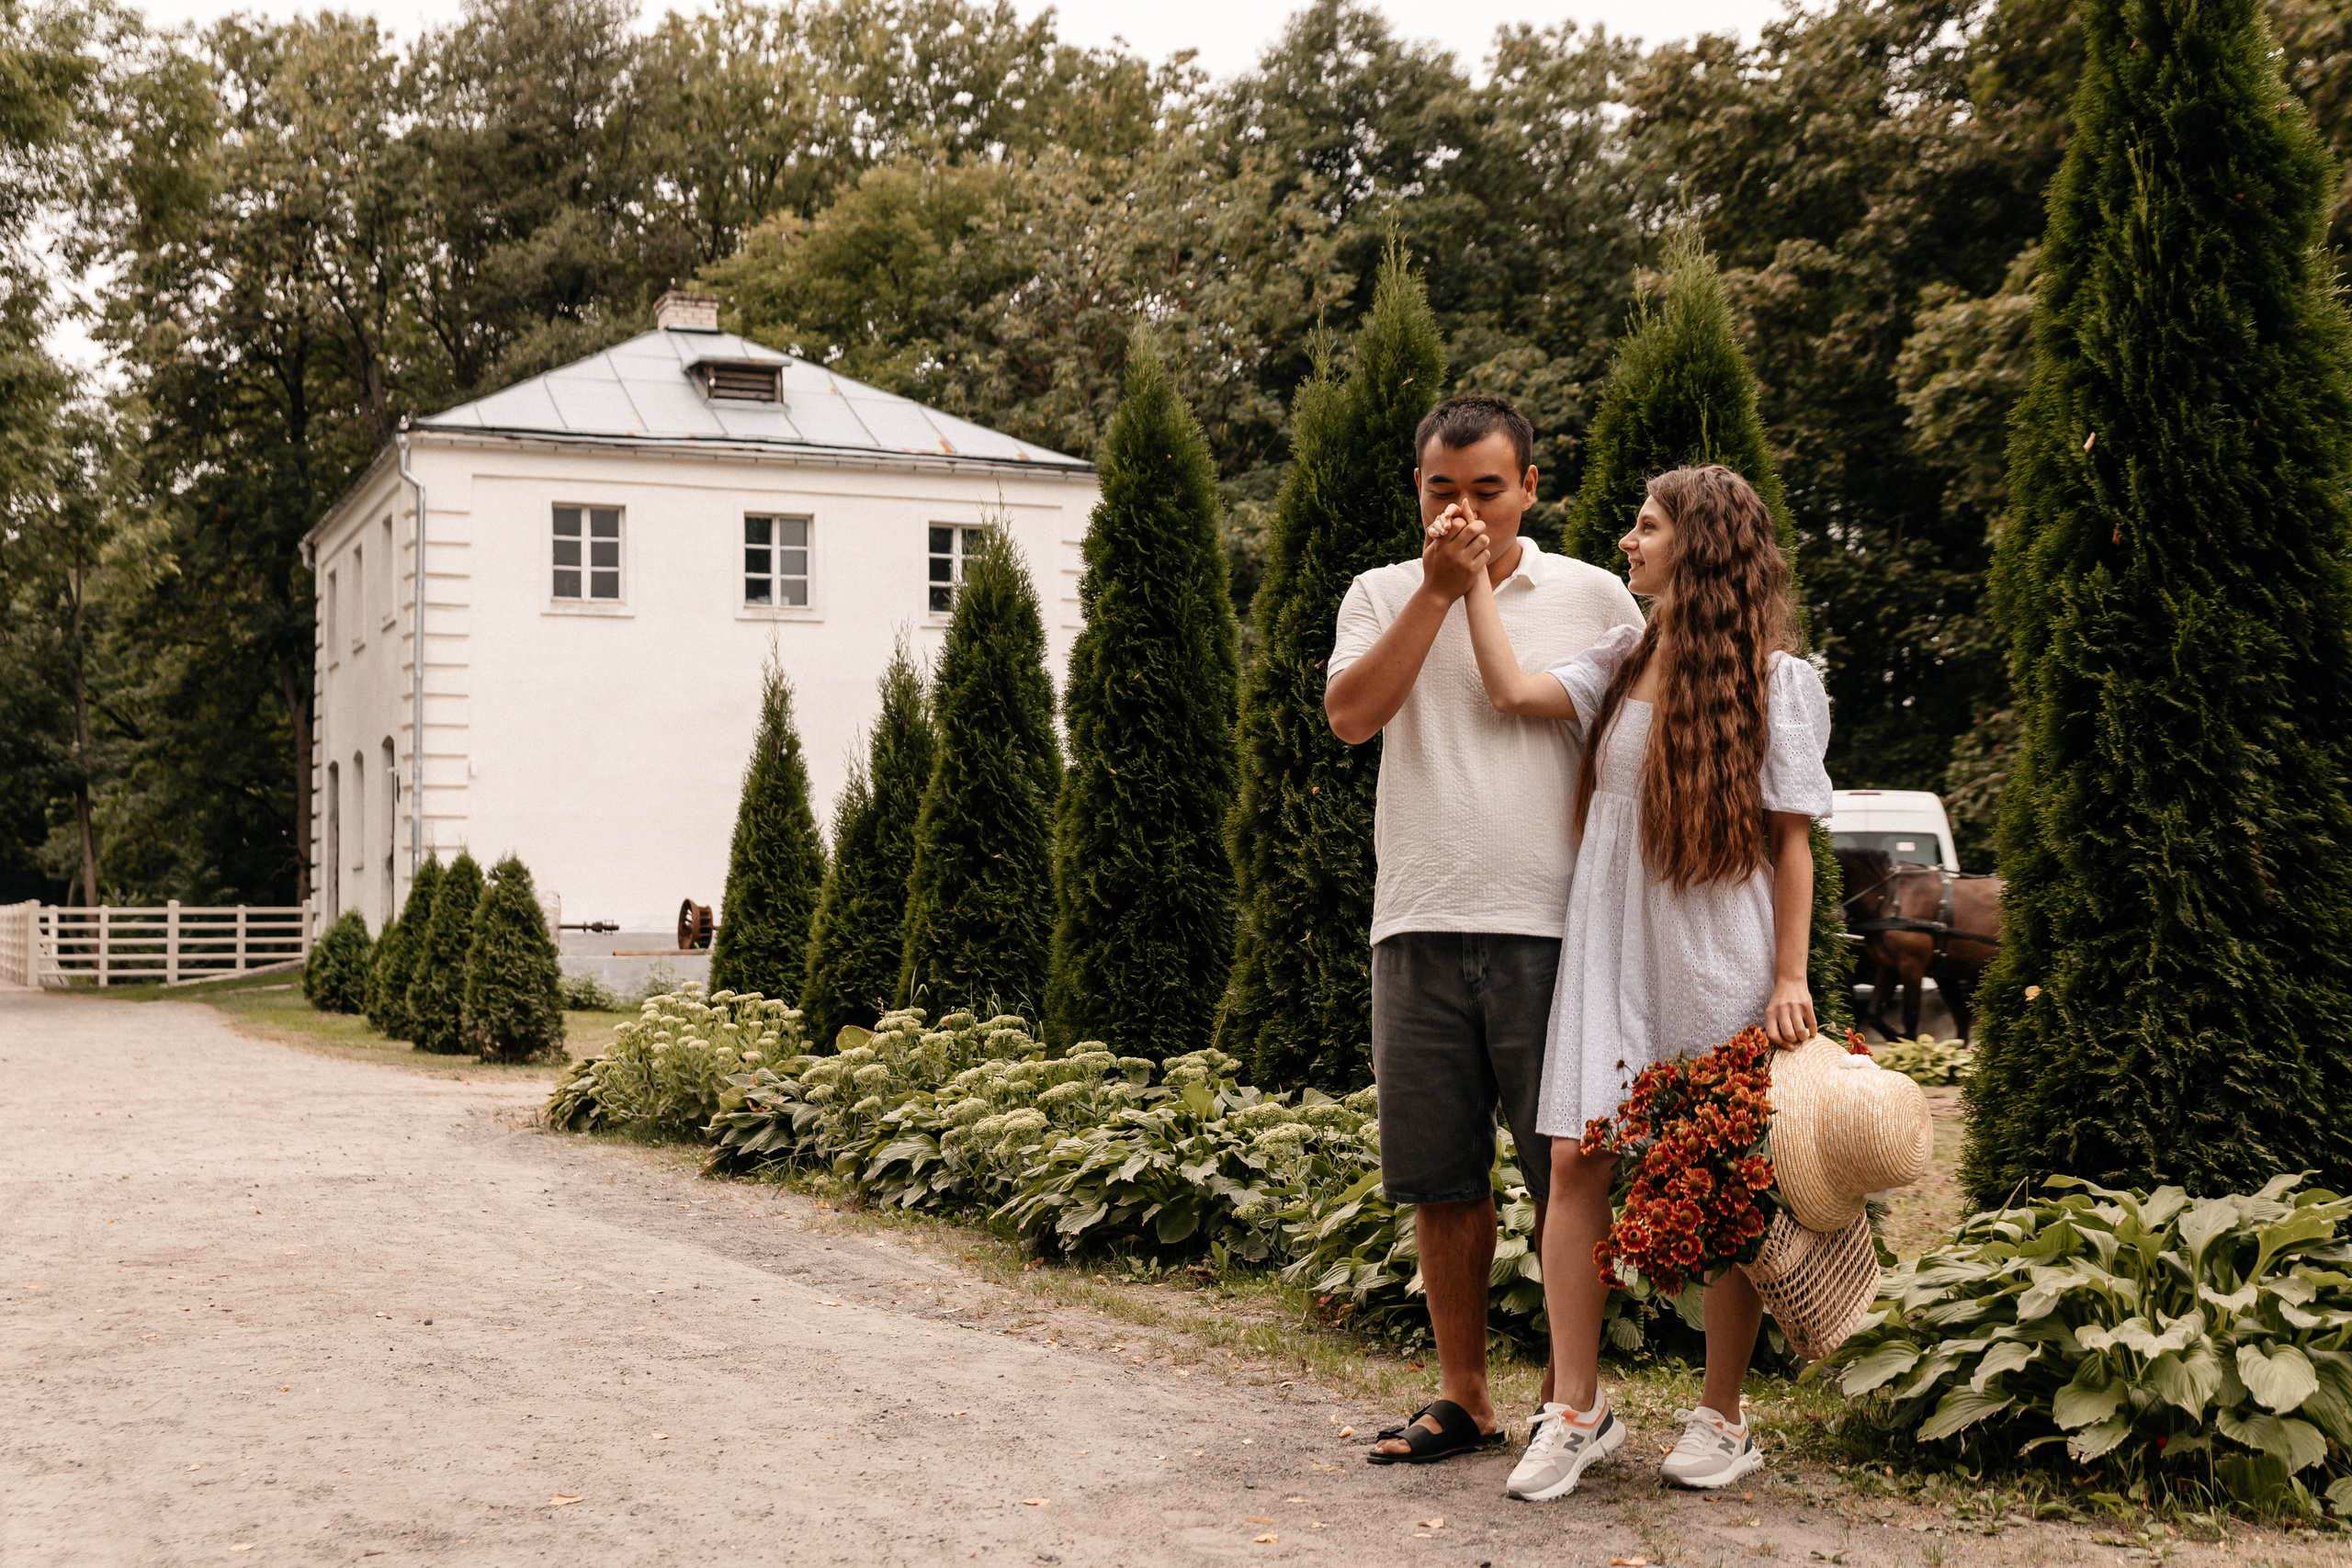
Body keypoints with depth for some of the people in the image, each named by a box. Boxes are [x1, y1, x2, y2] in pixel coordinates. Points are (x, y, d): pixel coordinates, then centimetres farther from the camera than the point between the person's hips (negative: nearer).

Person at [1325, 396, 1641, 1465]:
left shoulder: (1595, 598, 7)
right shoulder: (1384, 595, 11)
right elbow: (1350, 716, -6)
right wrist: (1440, 585, -8)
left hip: (1551, 929, -2)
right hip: (1419, 928, 2)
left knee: (1569, 1176, 0)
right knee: (1441, 1181, 7)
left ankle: (1571, 1397, 15)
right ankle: (1462, 1398, 20)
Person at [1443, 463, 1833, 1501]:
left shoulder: (1777, 680, -2)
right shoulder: (1621, 662, 12)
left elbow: (1792, 840, -3)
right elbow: (1510, 691, -1)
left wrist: (1790, 978, -8)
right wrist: (1474, 576, 4)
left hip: (1720, 962, -4)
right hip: (1610, 952, 4)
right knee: (1576, 1162, -3)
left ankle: (1722, 1418, 17)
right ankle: (1576, 1413, 6)